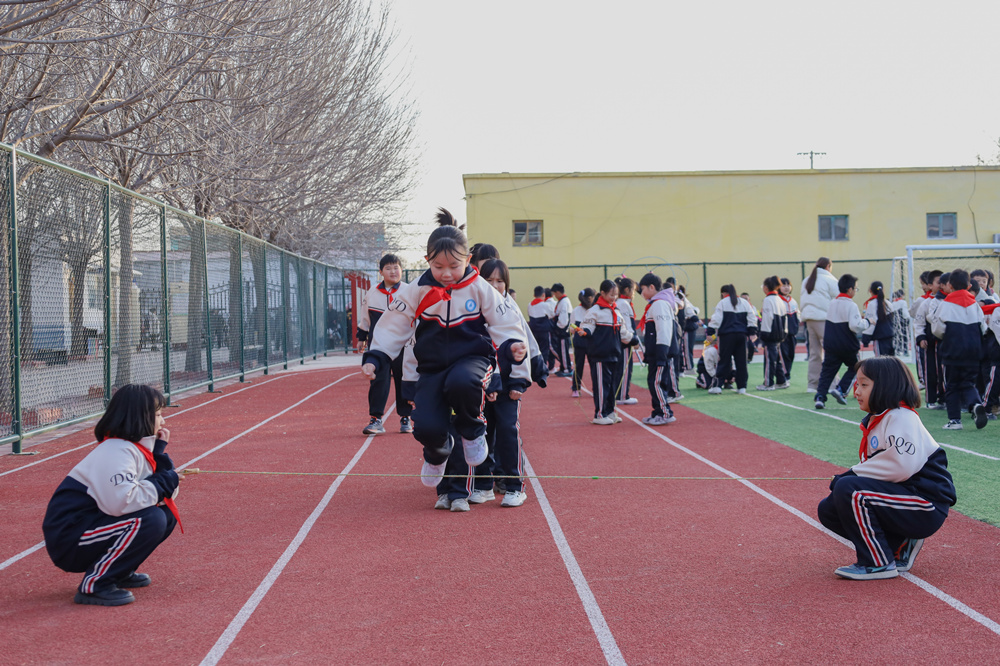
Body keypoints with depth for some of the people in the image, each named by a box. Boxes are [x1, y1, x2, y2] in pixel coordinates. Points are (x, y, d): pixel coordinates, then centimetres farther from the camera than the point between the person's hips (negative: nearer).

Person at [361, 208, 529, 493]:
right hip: (432, 367, 2)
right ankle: (437, 454, 24)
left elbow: (504, 322, 0)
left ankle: (473, 431, -4)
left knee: (460, 382, -40)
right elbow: (393, 326, 4)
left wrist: (512, 346, -20)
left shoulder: (480, 289, -5)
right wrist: (374, 358, -5)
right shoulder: (416, 291, -3)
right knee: (426, 428, -19)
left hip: (472, 358, -2)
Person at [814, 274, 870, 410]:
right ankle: (841, 389, 2)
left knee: (827, 371, 7)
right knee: (854, 367, 18)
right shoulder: (851, 306, -13)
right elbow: (855, 326, -21)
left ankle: (820, 396, -8)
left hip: (831, 346, 5)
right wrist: (867, 322, -7)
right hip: (848, 346, -5)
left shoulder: (832, 304, 10)